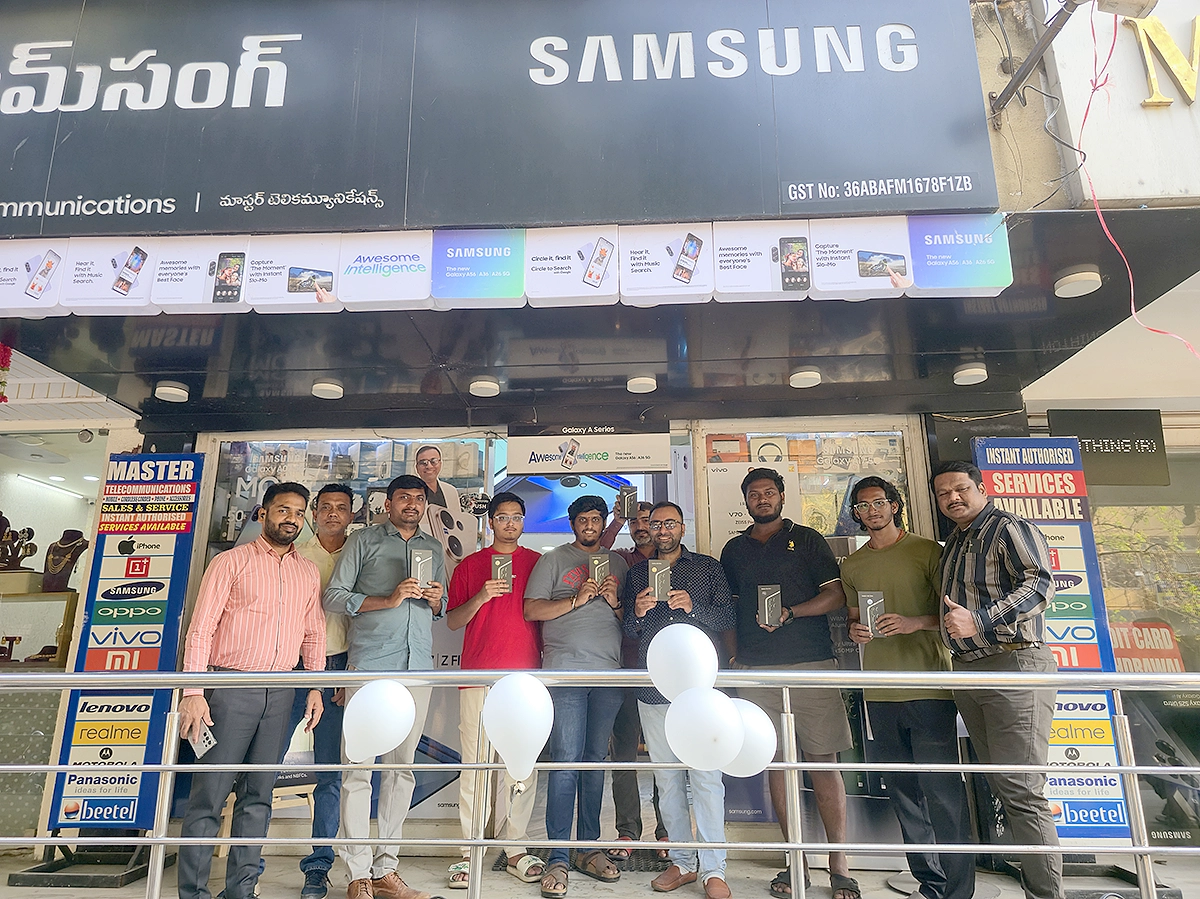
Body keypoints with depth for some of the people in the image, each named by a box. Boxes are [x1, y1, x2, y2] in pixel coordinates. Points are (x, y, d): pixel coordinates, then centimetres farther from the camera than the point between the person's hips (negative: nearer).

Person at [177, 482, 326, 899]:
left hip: (280, 692, 4)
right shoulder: (231, 562, -2)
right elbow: (200, 629, -6)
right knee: (210, 793, -1)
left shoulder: (308, 573, 12)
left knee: (258, 794, 10)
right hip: (231, 688, -4)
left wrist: (316, 686, 7)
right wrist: (193, 693, -13)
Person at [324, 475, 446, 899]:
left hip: (418, 666, 4)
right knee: (358, 768, -3)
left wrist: (435, 602, 1)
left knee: (401, 766, 6)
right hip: (370, 665, -4)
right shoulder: (363, 541, 6)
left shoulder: (434, 548, 19)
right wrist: (388, 600, -11)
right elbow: (333, 597, 0)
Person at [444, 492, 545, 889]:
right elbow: (452, 621, 8)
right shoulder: (470, 566, 10)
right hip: (479, 675, -1)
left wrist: (548, 663, 3)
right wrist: (481, 597, -10)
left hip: (526, 674, 1)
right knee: (475, 764, 0)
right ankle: (470, 853, 10)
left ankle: (516, 849, 15)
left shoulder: (538, 563, 12)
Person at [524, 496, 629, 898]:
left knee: (596, 759, 9)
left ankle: (589, 849, 20)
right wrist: (577, 599, -9)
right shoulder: (553, 560, 8)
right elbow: (532, 610, 0)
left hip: (609, 671, 4)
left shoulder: (619, 563, 18)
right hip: (566, 669, -3)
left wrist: (615, 603, -2)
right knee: (566, 759, -6)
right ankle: (558, 858, 1)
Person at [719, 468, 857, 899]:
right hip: (757, 670, 3)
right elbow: (728, 609, 19)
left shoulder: (806, 539, 7)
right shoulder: (734, 550, 15)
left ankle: (838, 864, 9)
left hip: (811, 667, -2)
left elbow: (836, 594, 0)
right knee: (776, 763, 6)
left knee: (823, 763, -1)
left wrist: (790, 613, -13)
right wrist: (734, 656, 7)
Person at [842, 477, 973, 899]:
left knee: (942, 790, -5)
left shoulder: (928, 551, 0)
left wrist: (914, 622, -18)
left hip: (928, 687, -5)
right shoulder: (852, 565, 14)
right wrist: (855, 630, -1)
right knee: (903, 792, 10)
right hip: (879, 691, 5)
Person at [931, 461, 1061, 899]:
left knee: (1022, 791, -7)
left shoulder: (1010, 528, -6)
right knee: (1000, 785, 14)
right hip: (967, 669, 8)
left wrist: (979, 621, -24)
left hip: (1014, 665, -8)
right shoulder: (953, 543, 19)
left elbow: (1039, 585, -18)